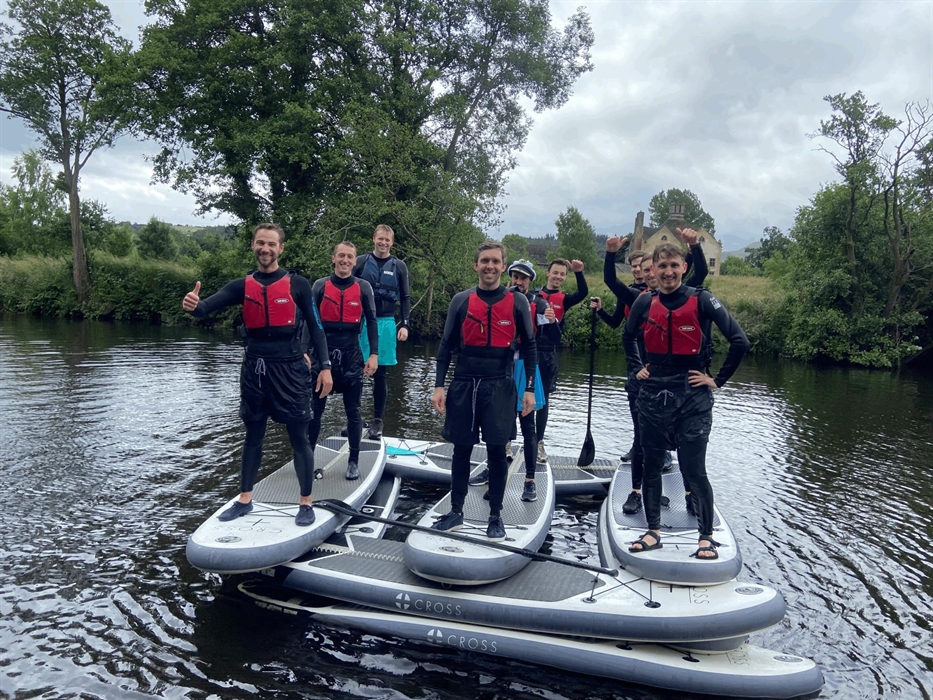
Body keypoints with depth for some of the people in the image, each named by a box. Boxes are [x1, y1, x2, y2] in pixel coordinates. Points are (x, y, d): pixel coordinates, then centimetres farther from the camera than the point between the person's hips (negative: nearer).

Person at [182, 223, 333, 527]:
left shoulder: (297, 284, -2)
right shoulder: (243, 285, 5)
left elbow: (315, 327, 0)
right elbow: (210, 306, -12)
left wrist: (324, 367, -7)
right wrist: (194, 306, -36)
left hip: (289, 368, -3)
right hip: (254, 368, 3)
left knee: (298, 437, 2)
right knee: (253, 435, 15)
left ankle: (306, 504, 15)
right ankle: (245, 500, 28)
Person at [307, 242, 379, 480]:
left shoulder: (363, 287, 3)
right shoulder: (320, 285, 3)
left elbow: (371, 322, 4)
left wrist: (374, 354, -4)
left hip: (352, 354, 0)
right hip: (323, 353, 0)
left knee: (353, 410, 6)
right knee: (315, 409, 5)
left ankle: (354, 461, 15)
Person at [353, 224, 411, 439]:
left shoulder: (399, 266, 6)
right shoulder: (361, 262, 4)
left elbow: (405, 298, 9)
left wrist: (404, 325, -1)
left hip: (386, 323, 0)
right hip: (361, 322, 0)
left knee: (380, 374, 5)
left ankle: (378, 420, 13)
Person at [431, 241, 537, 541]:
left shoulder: (517, 302, 1)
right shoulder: (461, 301, 3)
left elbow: (529, 347, 5)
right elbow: (446, 345, 6)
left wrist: (529, 389, 0)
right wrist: (439, 386, -1)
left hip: (499, 386, -1)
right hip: (463, 384, 1)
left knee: (497, 451, 2)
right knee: (461, 450, 8)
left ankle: (496, 517, 15)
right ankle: (456, 512, 21)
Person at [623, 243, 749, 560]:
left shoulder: (702, 300, -8)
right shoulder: (645, 302, 3)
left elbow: (739, 341, -9)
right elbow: (628, 337, 22)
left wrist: (718, 379, -6)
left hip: (693, 397, -4)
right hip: (653, 395, 4)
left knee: (694, 469, -2)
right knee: (651, 465, 9)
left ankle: (706, 537, 13)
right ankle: (653, 531, 21)